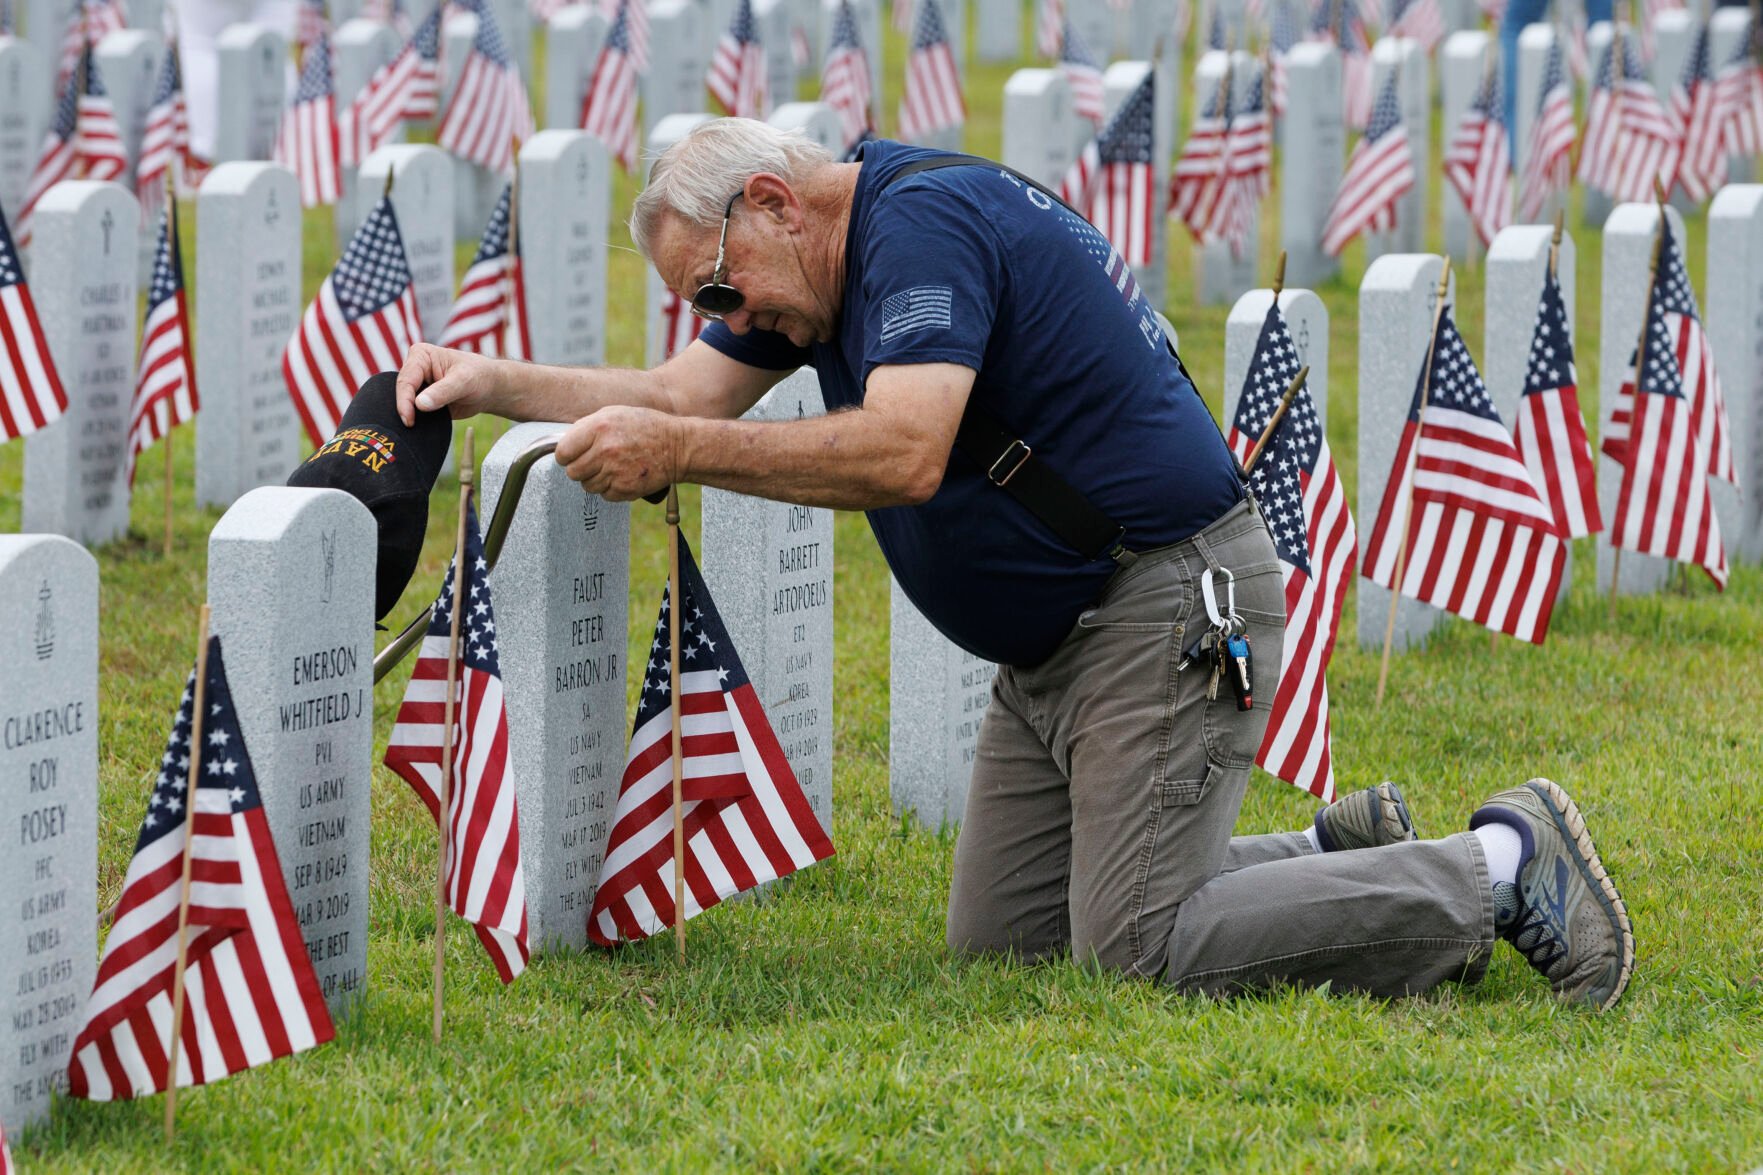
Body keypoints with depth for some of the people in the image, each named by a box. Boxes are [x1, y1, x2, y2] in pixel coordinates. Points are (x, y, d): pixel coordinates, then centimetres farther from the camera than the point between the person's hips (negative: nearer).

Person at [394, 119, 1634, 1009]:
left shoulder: (924, 219, -20)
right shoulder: (839, 250, 11)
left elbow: (904, 453, -32)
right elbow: (686, 391, 14)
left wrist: (675, 453, -30)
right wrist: (497, 384, 3)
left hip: (1170, 612, -10)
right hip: (1057, 644, 10)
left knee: (1138, 952, -14)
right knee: (1003, 940, 8)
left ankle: (1504, 868, -3)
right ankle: (1341, 854, 17)